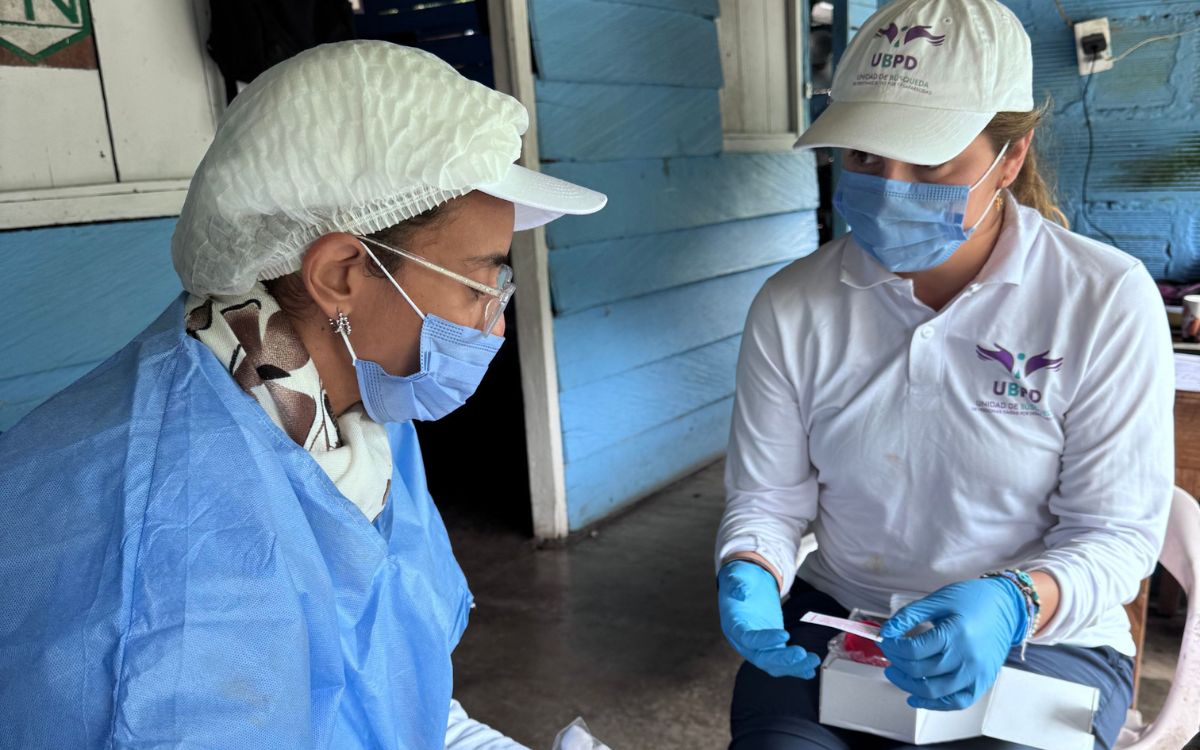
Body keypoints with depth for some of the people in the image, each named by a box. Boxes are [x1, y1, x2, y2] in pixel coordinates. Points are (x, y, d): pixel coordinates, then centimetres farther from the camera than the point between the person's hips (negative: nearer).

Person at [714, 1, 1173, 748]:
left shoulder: (1107, 301, -11)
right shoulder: (792, 307, -5)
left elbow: (1117, 530, -9)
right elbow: (766, 497, 0)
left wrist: (1012, 604, -28)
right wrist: (749, 575, -21)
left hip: (1040, 640, -1)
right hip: (834, 621, 2)